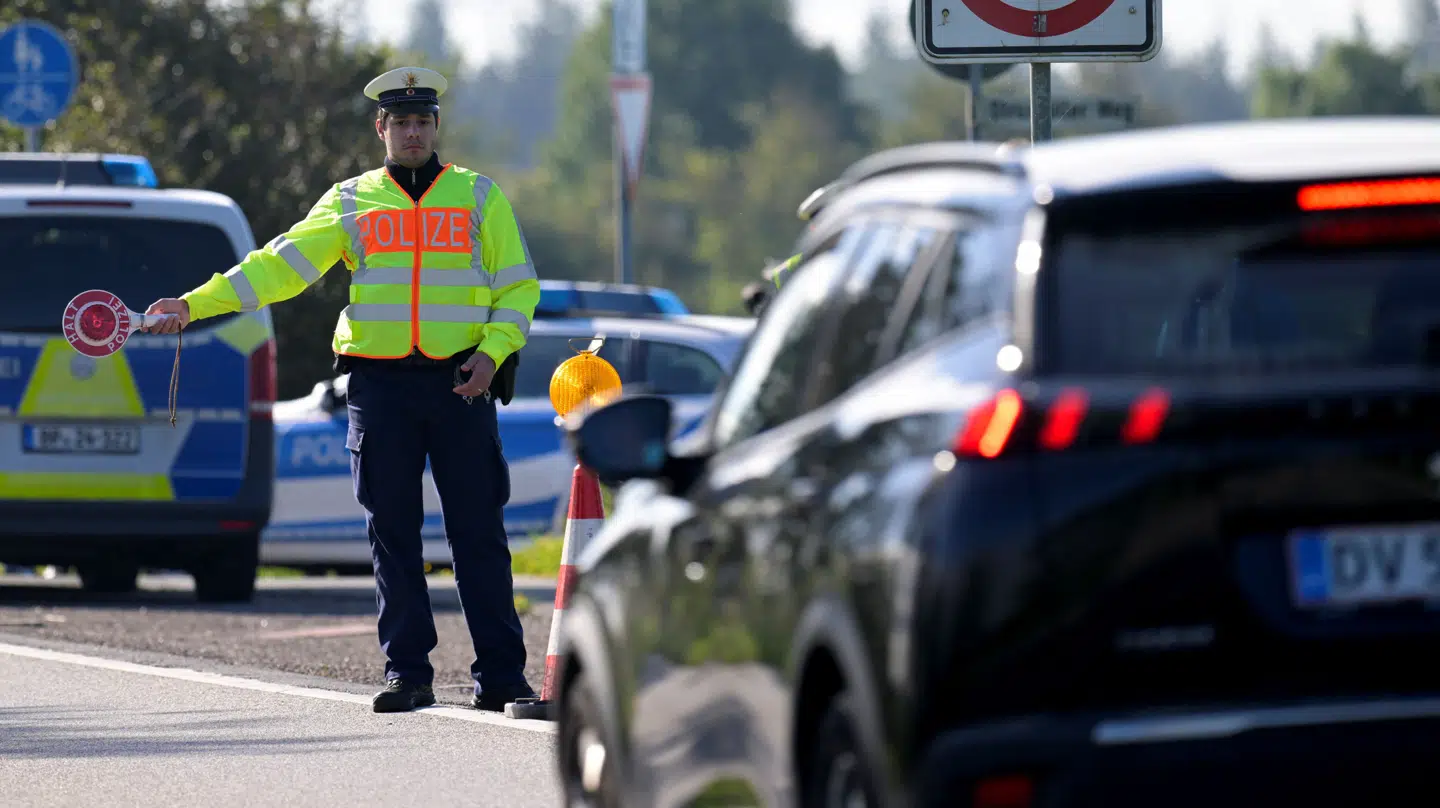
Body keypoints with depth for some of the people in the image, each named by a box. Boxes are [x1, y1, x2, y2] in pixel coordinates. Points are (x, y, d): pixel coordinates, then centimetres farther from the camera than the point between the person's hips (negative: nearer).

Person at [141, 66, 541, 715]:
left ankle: (500, 676, -1)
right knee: (392, 533, 1)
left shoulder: (478, 196, 10)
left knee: (478, 532, -3)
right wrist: (196, 303, -4)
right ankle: (408, 673, 6)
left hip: (460, 381, -1)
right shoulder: (350, 201, 11)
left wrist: (493, 351, -7)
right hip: (380, 383, 1)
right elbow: (283, 264, 5)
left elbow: (518, 285, 10)